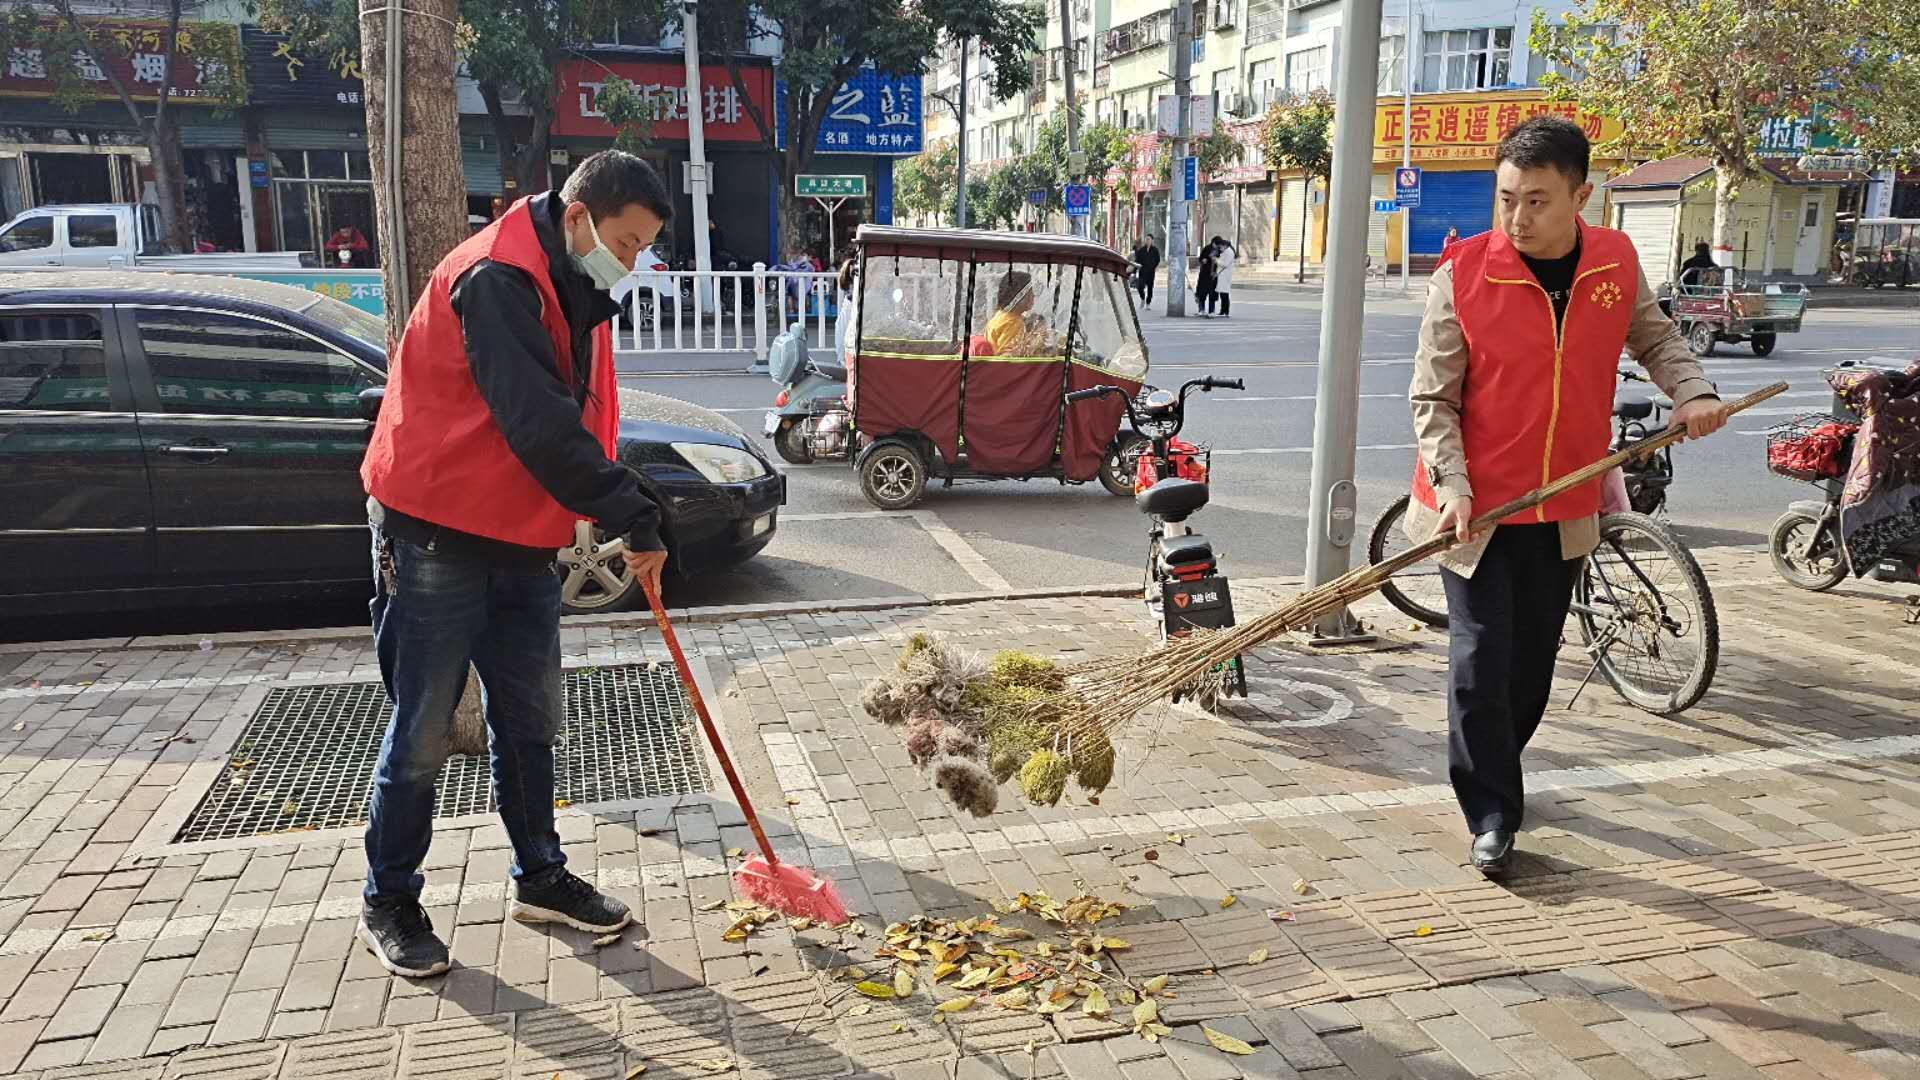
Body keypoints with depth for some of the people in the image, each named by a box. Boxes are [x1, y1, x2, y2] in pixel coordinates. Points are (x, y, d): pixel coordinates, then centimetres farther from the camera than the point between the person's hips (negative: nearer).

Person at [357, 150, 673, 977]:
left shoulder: (571, 291, 11)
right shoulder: (495, 278, -20)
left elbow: (576, 419, 14)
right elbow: (538, 424, -27)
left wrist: (620, 526, 4)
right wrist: (633, 519, -22)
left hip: (518, 538, 9)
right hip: (436, 535, -9)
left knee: (530, 720, 14)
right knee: (423, 730, 2)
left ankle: (540, 878, 28)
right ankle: (388, 904, 19)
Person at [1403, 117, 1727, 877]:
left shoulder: (1617, 263, -2)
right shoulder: (1463, 275, -13)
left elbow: (1653, 338, 17)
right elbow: (1433, 399, -10)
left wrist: (1692, 390, -2)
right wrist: (1452, 485, -21)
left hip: (1564, 508, 4)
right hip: (1477, 507, -4)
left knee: (1533, 661, 15)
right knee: (1480, 665, -3)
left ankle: (1493, 771, 36)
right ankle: (1491, 815, 10)